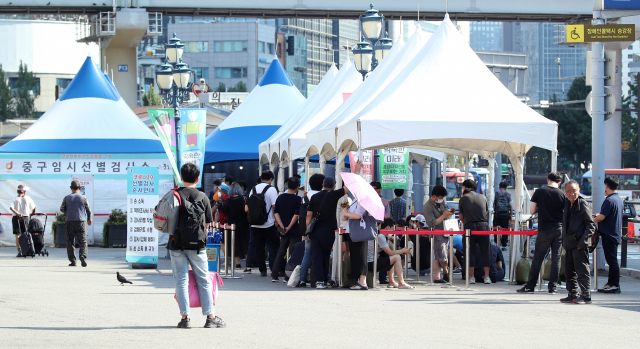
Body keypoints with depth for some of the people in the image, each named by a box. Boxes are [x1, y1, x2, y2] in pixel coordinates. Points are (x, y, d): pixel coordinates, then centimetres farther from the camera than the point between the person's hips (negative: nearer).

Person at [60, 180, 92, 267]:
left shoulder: (67, 198, 1)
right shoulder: (83, 198, 1)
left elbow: (62, 209, 3)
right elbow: (88, 209, 6)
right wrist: (89, 219, 23)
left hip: (69, 222, 1)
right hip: (81, 221, -1)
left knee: (70, 241, 6)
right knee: (82, 241, 0)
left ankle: (72, 260, 0)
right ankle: (82, 255, -23)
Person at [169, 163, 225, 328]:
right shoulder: (202, 197, 0)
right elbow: (208, 223, 4)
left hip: (177, 244, 0)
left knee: (181, 281, 4)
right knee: (204, 280, 8)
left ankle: (185, 317, 0)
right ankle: (210, 316, 7)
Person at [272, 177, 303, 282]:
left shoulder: (280, 197, 5)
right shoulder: (298, 199, -9)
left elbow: (276, 213, 1)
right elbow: (296, 215, -15)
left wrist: (282, 227, -4)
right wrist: (288, 228, -11)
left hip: (283, 231, 5)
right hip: (294, 231, -5)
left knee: (281, 252, 14)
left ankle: (274, 275, 11)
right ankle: (288, 276, -3)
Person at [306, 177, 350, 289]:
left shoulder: (315, 197, 7)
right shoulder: (334, 195, -2)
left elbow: (309, 214, 6)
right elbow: (348, 188, 4)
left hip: (315, 230, 2)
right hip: (328, 230, -2)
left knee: (316, 255, 0)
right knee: (325, 255, 8)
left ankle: (319, 280, -8)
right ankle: (324, 279, 12)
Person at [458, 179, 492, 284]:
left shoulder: (463, 199, 7)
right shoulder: (483, 197, 13)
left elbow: (461, 216, 13)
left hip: (470, 226, -2)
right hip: (483, 225, 2)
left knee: (469, 251, 5)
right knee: (485, 251, 7)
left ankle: (471, 277, 3)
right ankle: (487, 277, 5)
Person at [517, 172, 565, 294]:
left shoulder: (539, 192, -2)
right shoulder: (562, 194, -1)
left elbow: (532, 211, -1)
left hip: (544, 229, -1)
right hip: (559, 229, 1)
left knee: (537, 258, 4)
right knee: (556, 258, 6)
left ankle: (530, 286, 7)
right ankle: (553, 286, 4)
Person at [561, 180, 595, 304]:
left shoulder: (582, 205, -10)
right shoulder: (567, 205, 13)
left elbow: (591, 225, -11)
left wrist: (583, 241, -16)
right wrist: (564, 242, 15)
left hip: (579, 244, -8)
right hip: (569, 243, 8)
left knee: (582, 270, -7)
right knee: (569, 271, 13)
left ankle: (586, 296, -3)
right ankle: (573, 295, 23)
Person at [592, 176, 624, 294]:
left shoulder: (609, 200, -19)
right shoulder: (619, 199, 11)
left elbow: (601, 217, -21)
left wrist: (592, 220, -3)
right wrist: (599, 215, 27)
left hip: (609, 235, -10)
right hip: (616, 234, 10)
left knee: (612, 260, -6)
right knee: (612, 260, 15)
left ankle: (615, 285, -5)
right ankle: (611, 283, 20)